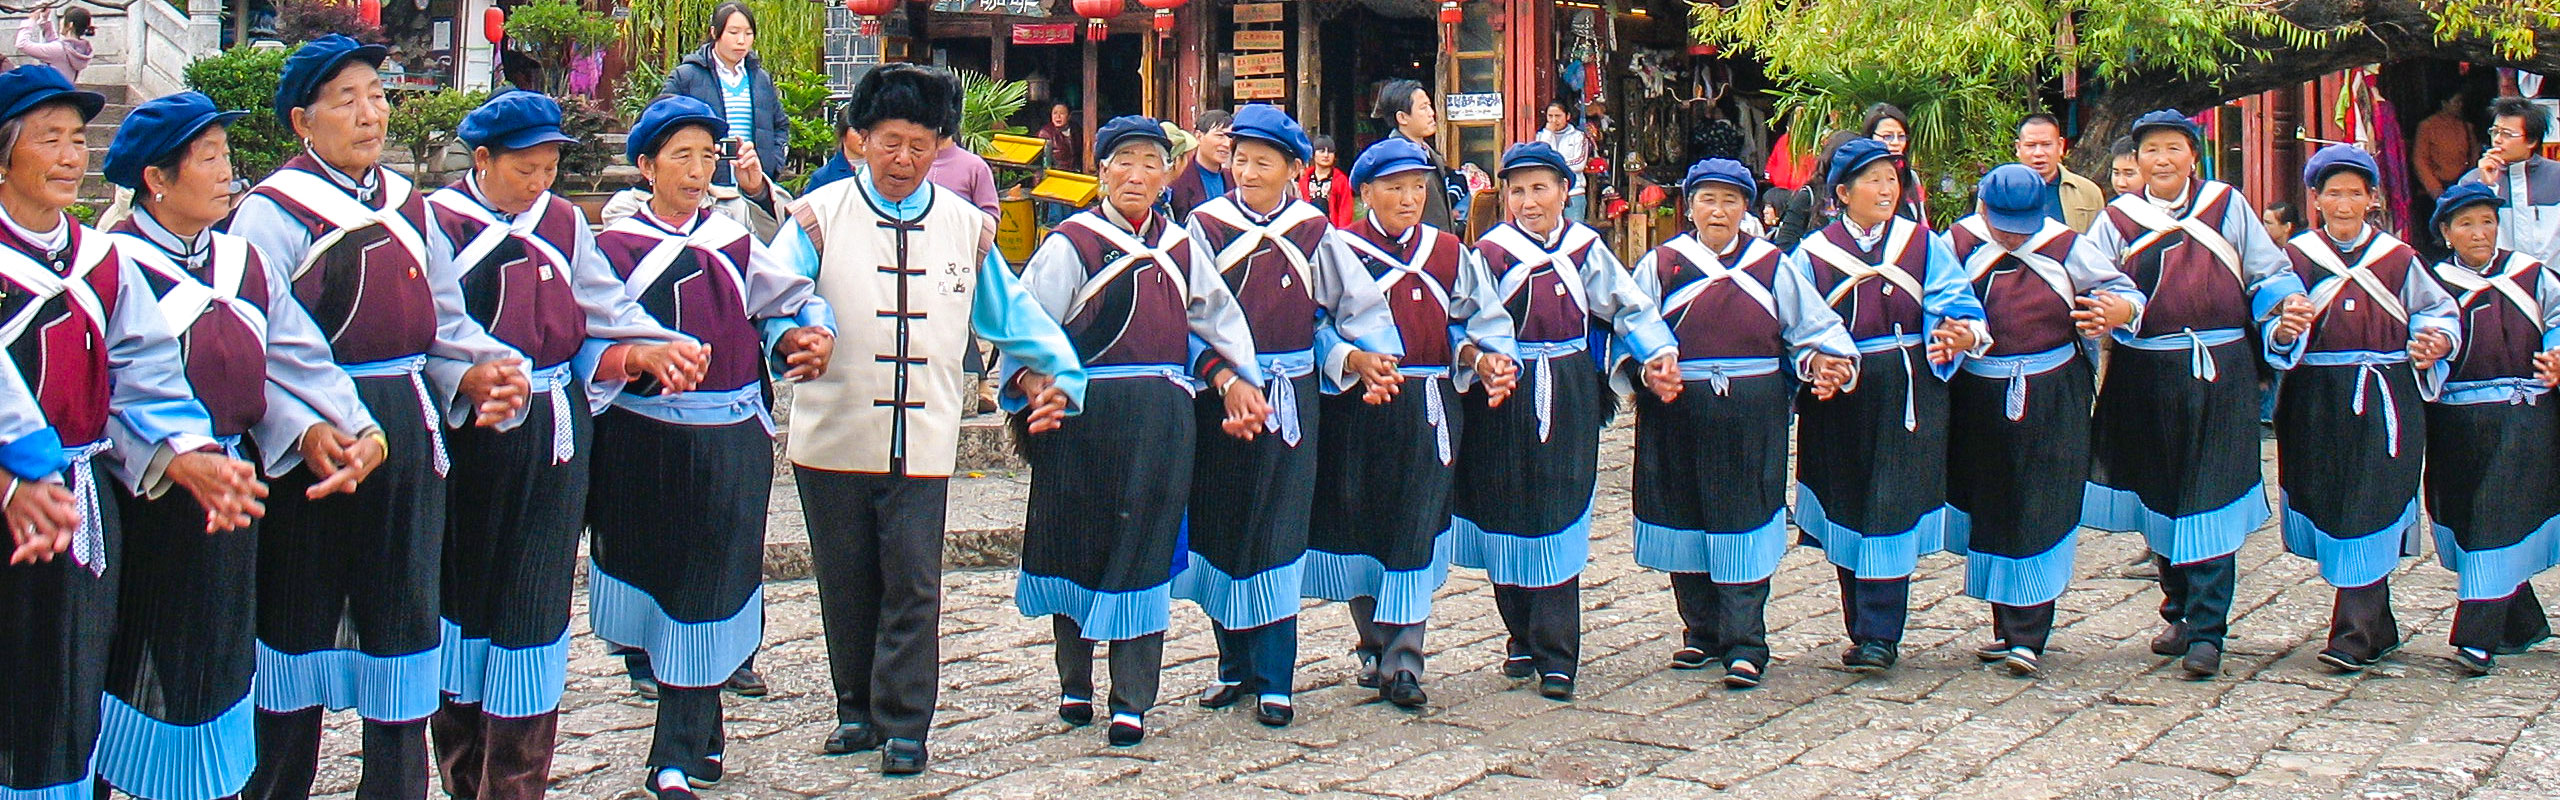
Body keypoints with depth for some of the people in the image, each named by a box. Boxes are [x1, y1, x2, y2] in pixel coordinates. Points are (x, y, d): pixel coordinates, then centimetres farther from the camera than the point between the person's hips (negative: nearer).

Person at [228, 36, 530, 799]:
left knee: (404, 616, 9)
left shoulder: (407, 207, 14)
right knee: (298, 617, 5)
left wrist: (477, 373, -7)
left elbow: (444, 322, 13)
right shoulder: (274, 212, -7)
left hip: (409, 439, 6)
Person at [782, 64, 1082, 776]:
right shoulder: (819, 218, 1)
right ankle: (857, 710, 25)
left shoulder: (967, 228, 9)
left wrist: (1050, 375, 1)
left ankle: (904, 725, 9)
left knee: (912, 588, -1)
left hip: (923, 444, 1)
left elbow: (1010, 313, 14)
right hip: (833, 440, 0)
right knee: (847, 585, 9)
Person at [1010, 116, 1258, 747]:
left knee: (1144, 548, 1)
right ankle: (1074, 685, 24)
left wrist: (1234, 377, 14)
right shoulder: (1072, 243, -2)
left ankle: (1132, 702, 4)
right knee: (1074, 544, 7)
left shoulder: (1178, 244, 12)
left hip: (1161, 416, 3)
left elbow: (1218, 314, 23)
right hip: (1084, 411, -3)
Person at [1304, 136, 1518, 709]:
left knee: (1416, 532, -4)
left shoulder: (1448, 253, 12)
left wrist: (1484, 358, -8)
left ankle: (1403, 661, -3)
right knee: (1360, 527, 5)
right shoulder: (1337, 250, 1)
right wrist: (1352, 362, -25)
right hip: (1356, 406, -2)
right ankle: (1373, 646, 22)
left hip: (1429, 409, 2)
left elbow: (1481, 319, 13)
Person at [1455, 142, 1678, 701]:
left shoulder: (1585, 249, 5)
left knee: (1559, 517, -3)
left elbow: (1627, 307, 8)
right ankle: (1522, 638, 21)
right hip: (1505, 398, -1)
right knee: (1507, 514, 5)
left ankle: (1556, 654, -1)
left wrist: (1659, 355, -6)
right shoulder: (1491, 252, -1)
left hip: (1568, 399, 1)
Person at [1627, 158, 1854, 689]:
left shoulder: (1771, 265, 8)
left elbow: (1811, 326, 8)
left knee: (1745, 524, -3)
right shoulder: (1661, 265, 6)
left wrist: (1824, 361, -12)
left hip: (1752, 417, -1)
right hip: (1679, 416, 1)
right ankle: (1701, 631, 22)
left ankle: (1744, 644, 1)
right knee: (1685, 521, 7)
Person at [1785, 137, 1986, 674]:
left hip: (1907, 397, -1)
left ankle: (1879, 636, -6)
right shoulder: (1812, 254, 5)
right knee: (1847, 513, 7)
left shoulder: (1923, 246, 6)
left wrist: (1965, 334, -27)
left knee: (1891, 513, -8)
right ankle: (1863, 629, 19)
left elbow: (1956, 306, -4)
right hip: (1839, 398, 1)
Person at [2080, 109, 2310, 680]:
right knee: (2160, 498, 11)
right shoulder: (2116, 220, 8)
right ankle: (2180, 612, 27)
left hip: (2220, 373, -2)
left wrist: (2285, 317, -12)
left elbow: (2269, 275, 8)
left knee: (2211, 501, -8)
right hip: (2147, 376, 2)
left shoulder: (2227, 206, 6)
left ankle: (2206, 632, -7)